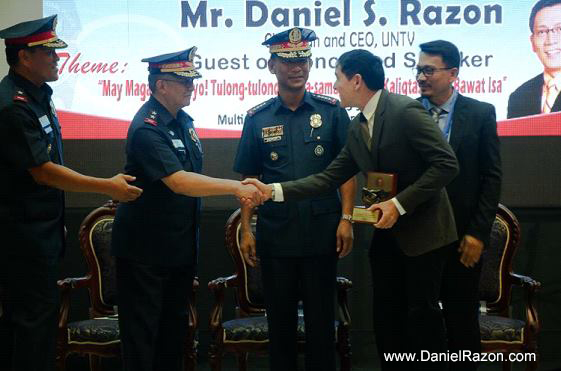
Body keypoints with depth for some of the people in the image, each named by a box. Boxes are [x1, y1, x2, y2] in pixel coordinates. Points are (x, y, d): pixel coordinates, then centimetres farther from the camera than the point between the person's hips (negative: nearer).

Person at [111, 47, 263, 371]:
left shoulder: (183, 120, 7)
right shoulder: (147, 129, -21)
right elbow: (178, 182, -31)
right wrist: (234, 187, -33)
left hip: (181, 244, 9)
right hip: (145, 250, -8)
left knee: (176, 325, 16)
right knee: (143, 331, 1)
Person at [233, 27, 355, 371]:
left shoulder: (332, 111, 0)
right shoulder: (257, 119, 4)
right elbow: (249, 179, 7)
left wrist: (346, 218, -8)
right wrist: (246, 229, 2)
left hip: (322, 231, -1)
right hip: (275, 234, 1)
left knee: (321, 317, 7)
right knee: (280, 317, 11)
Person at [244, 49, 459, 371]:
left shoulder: (406, 111, -17)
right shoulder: (358, 128, 8)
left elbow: (447, 164, -21)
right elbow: (329, 178, 7)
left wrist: (399, 204, -22)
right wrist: (274, 191, -1)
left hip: (423, 229, -8)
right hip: (388, 231, 8)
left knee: (422, 312, 0)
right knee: (386, 314, 11)